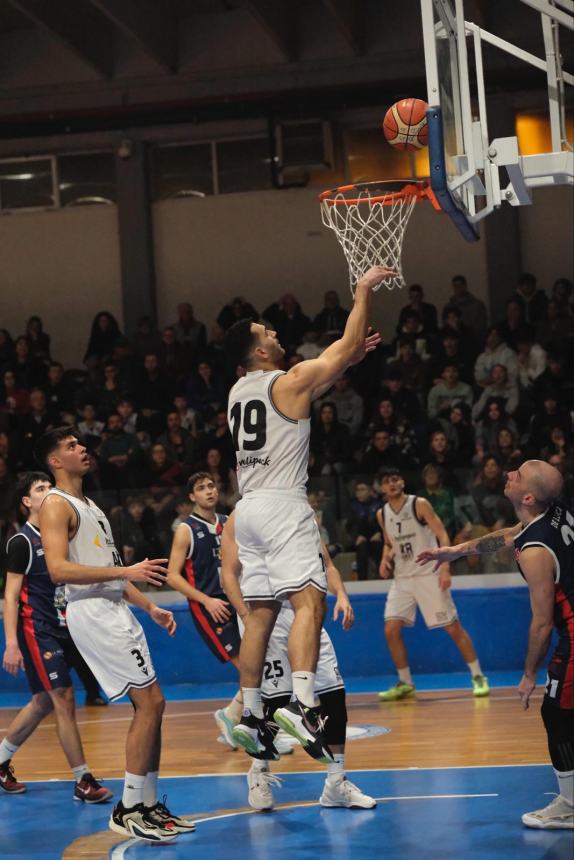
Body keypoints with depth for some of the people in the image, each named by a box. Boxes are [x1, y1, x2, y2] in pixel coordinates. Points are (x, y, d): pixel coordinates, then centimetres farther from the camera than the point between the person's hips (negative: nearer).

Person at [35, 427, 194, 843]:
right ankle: (129, 809, -9)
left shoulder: (89, 507, 22)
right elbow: (59, 569, -21)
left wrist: (150, 607, 20)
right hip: (93, 612, -10)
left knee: (149, 706, 8)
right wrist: (125, 571, -26)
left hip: (115, 610, 10)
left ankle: (149, 805, 14)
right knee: (150, 701, -14)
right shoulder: (56, 505, -8)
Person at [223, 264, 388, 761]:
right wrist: (363, 292, 7)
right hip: (284, 505, -8)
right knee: (308, 601, -16)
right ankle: (302, 705, -32)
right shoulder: (290, 382, -6)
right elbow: (346, 347, -3)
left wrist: (350, 358, 29)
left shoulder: (239, 392, 17)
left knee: (261, 613, 11)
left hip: (249, 509, 8)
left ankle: (251, 715, 12)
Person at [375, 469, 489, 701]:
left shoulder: (419, 504, -8)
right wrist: (385, 559, 0)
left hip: (428, 575, -5)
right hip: (402, 578, 5)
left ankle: (478, 677, 5)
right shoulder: (382, 514, 7)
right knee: (391, 630, -5)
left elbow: (442, 536, -11)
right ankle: (405, 683, 7)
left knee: (453, 627, -4)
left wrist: (445, 569, -21)